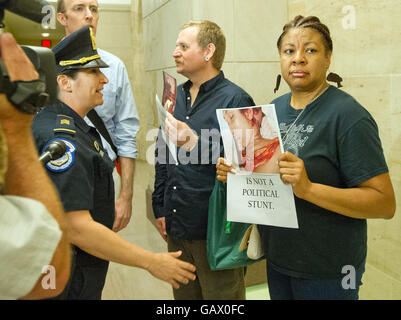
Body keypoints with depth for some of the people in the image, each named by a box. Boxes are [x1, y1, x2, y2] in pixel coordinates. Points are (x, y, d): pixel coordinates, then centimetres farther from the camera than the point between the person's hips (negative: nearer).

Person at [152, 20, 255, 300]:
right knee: (183, 294, 21)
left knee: (220, 293, 9)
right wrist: (160, 209, 14)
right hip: (176, 227, 7)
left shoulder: (236, 99, -12)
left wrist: (194, 143, -27)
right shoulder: (176, 96, 11)